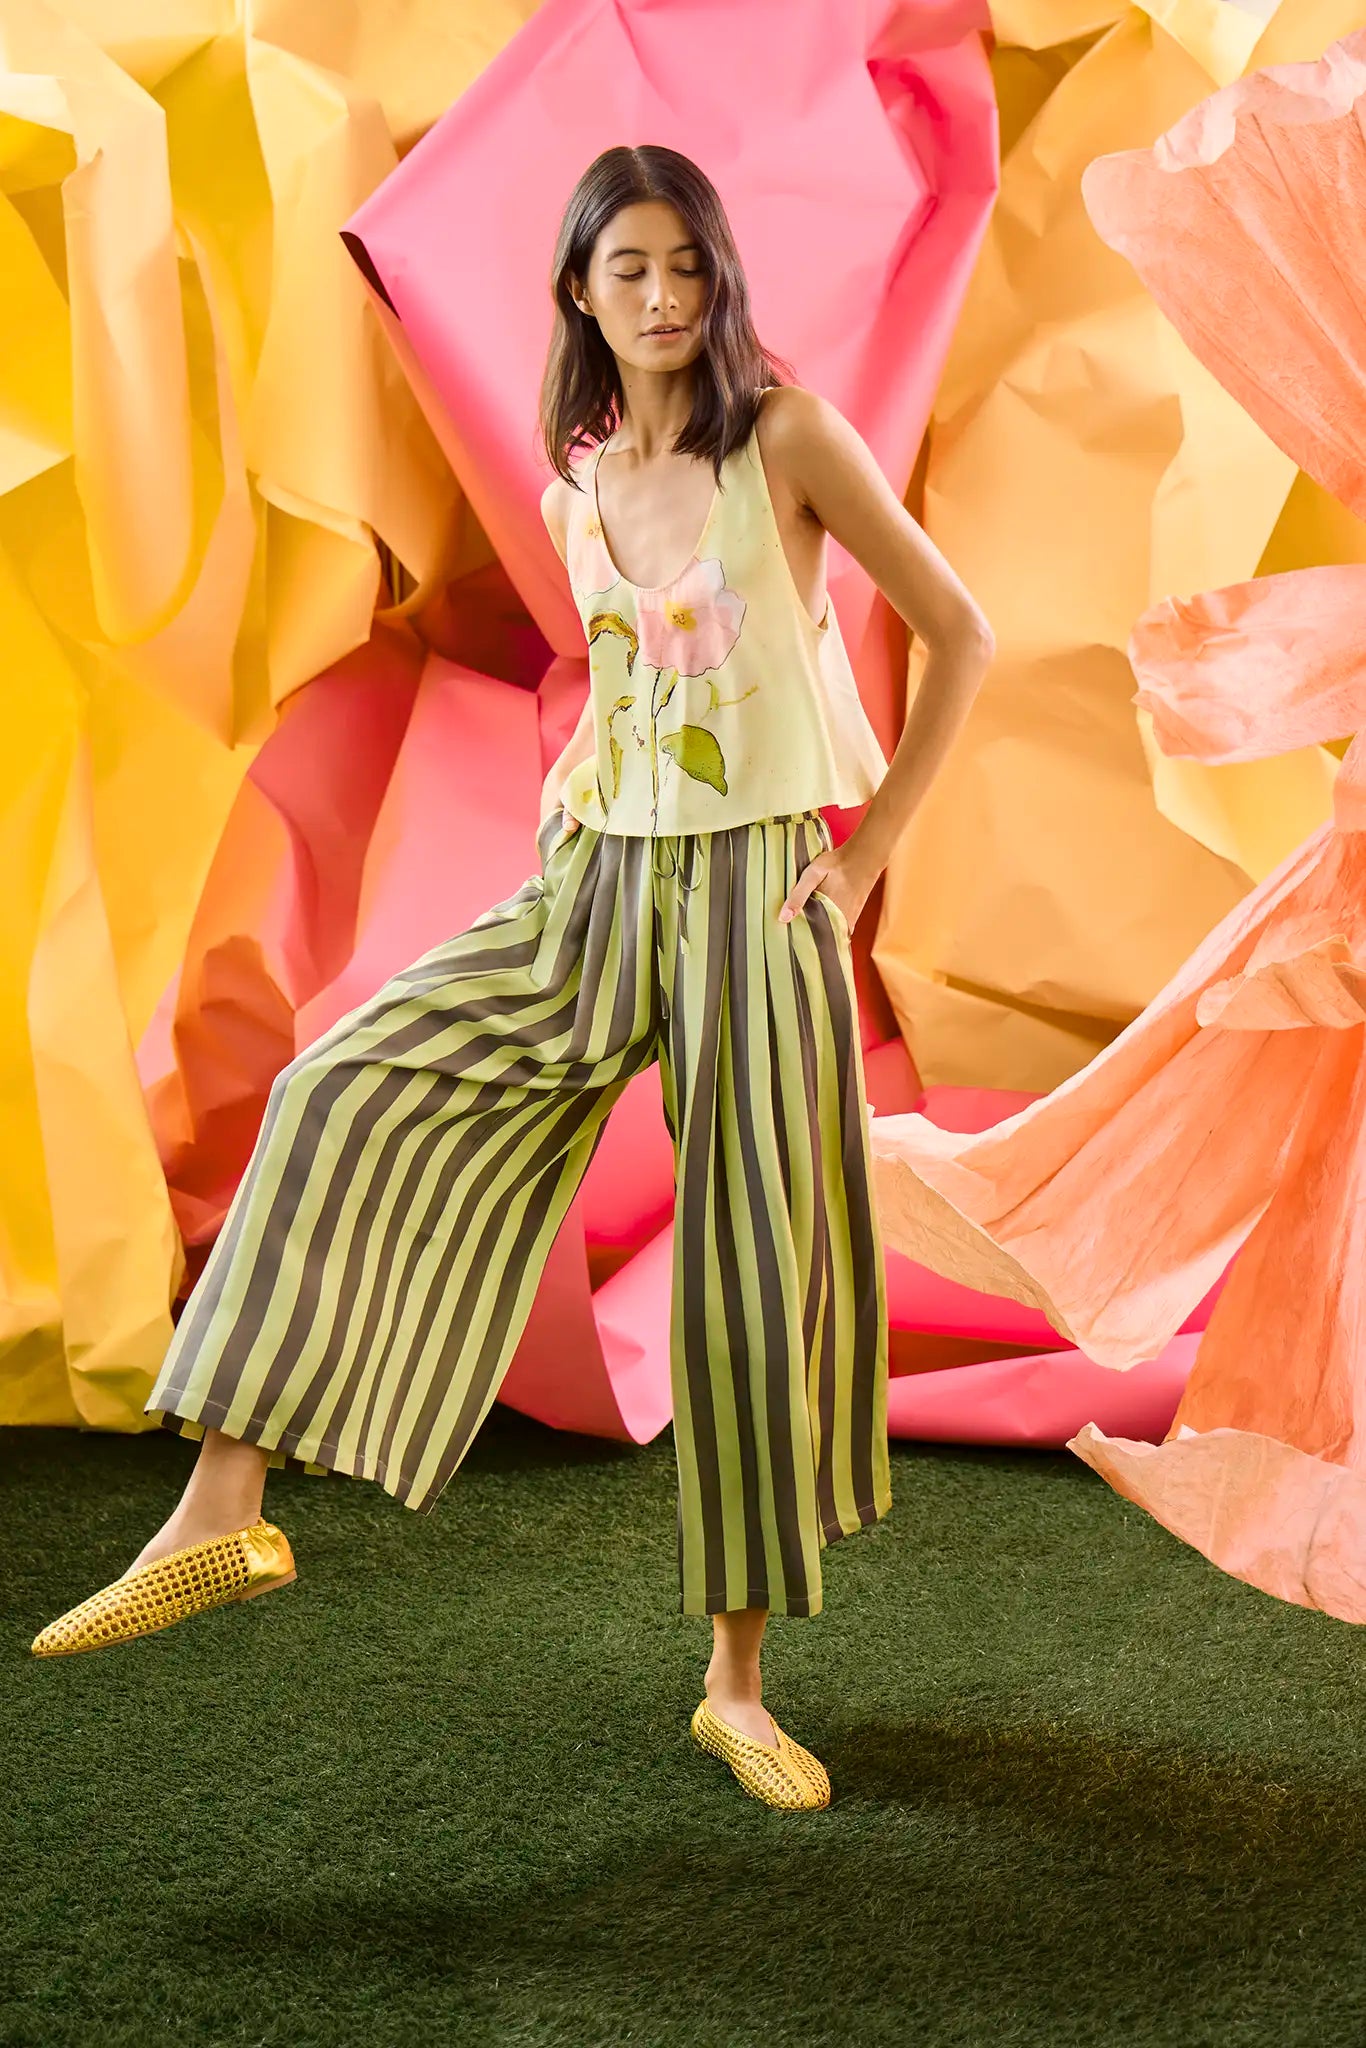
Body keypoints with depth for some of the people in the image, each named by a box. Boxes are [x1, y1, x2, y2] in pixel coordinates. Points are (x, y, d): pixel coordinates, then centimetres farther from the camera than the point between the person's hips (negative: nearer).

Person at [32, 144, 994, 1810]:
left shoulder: (785, 436, -6)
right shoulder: (577, 490, 10)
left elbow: (959, 635, -3)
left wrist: (867, 849, -6)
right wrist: (571, 805, 13)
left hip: (757, 897, -5)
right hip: (596, 889, 5)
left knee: (757, 1269, 0)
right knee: (347, 1094, -12)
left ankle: (738, 1684, 13)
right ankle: (221, 1510, -8)